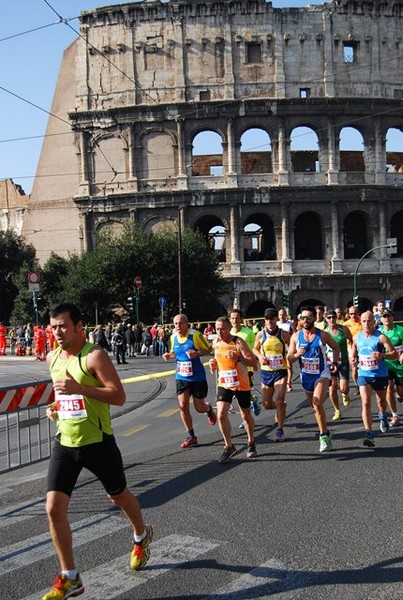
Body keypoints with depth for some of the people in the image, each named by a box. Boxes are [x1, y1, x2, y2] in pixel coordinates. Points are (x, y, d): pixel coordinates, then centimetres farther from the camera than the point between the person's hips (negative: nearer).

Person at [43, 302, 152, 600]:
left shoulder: (95, 356, -17)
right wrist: (56, 406, 3)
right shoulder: (53, 358, 5)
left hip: (97, 442, -5)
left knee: (119, 496, 17)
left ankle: (141, 536, 49)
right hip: (65, 442, 5)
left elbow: (119, 396, -22)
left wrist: (80, 389, -32)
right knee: (54, 508, -7)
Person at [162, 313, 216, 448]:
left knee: (199, 408, 6)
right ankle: (191, 437, 8)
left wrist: (197, 353, -25)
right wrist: (169, 355, -5)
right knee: (183, 406, -5)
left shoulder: (195, 335, -15)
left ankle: (209, 409, 45)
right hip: (181, 377, 4)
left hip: (197, 377, -4)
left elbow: (209, 349, -7)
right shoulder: (173, 337, 1)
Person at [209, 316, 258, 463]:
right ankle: (229, 447, 3)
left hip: (241, 385, -3)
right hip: (224, 384, 4)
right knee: (221, 415, -13)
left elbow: (253, 362, -20)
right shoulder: (216, 343, 1)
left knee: (246, 415, 13)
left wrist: (238, 358, -35)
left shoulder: (238, 342, -16)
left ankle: (251, 442, 37)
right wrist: (213, 365, -3)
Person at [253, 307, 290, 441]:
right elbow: (255, 349, 14)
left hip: (281, 371, -3)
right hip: (266, 371, 3)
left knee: (279, 400, -15)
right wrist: (260, 357, -6)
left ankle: (280, 430, -4)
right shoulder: (261, 335, -1)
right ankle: (281, 408, 40)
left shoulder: (284, 334, -6)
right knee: (267, 403, 6)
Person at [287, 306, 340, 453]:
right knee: (315, 406, 15)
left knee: (317, 405, -21)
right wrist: (296, 355, -22)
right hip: (306, 375, 4)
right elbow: (289, 358, -1)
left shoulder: (322, 335, -10)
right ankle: (325, 433, 33)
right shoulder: (295, 337, -5)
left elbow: (335, 347, 9)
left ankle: (324, 435, -9)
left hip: (322, 374, -4)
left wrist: (335, 362, -2)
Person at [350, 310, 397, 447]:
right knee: (365, 403, -15)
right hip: (364, 375, 1)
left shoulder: (381, 337, -13)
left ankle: (383, 417, 54)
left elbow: (394, 354, -14)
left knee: (381, 401, 19)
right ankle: (369, 434, -18)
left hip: (380, 375, -1)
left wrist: (382, 355, -32)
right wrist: (354, 359, -3)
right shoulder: (356, 337, 0)